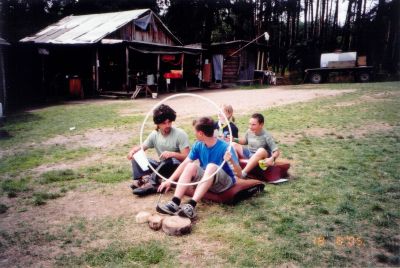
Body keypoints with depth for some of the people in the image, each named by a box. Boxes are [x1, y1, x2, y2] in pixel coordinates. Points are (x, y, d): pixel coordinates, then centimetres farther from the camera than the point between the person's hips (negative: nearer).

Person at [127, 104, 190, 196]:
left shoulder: (180, 134, -13)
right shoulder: (154, 134, 2)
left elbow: (187, 157, -18)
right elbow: (141, 147, 4)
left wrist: (172, 154, -36)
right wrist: (133, 150, -20)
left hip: (176, 167, -5)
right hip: (162, 167, 5)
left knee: (170, 161, -39)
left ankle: (152, 183, -32)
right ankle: (142, 180, -33)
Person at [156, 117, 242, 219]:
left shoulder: (225, 147, -21)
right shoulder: (198, 145, -4)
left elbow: (239, 174, -25)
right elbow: (185, 163, 0)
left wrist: (231, 161, -45)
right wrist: (170, 180, -9)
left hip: (225, 183, -5)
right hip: (206, 180, 5)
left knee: (211, 166, -34)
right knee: (191, 166, -20)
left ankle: (191, 205, -45)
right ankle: (175, 203, -33)